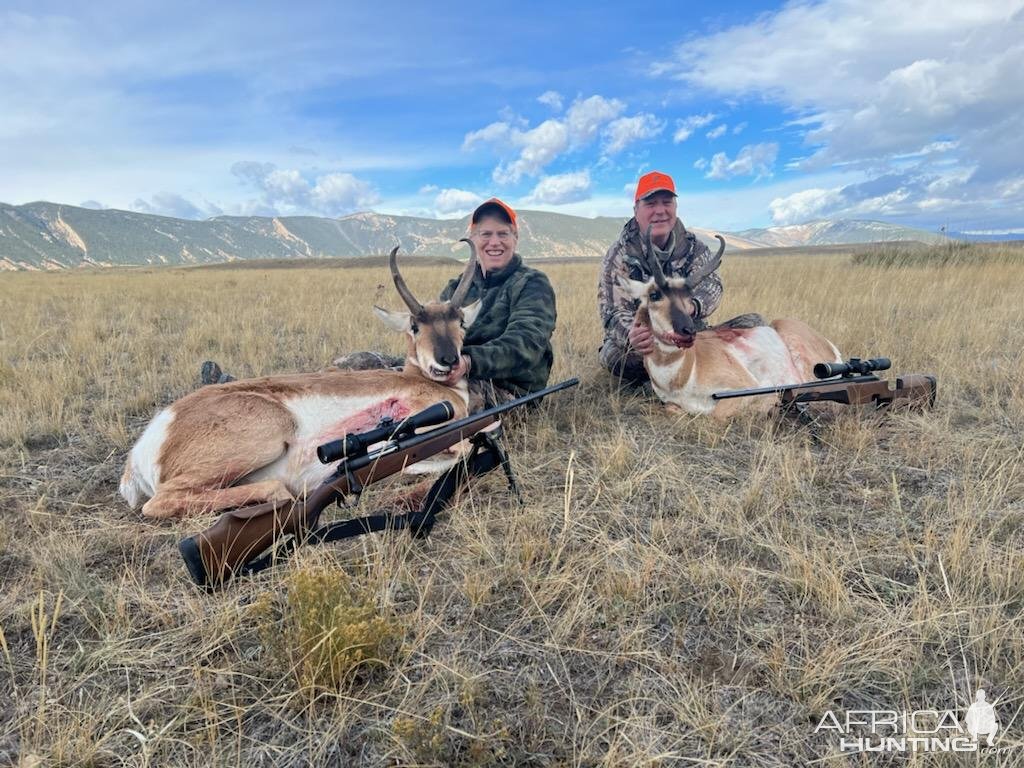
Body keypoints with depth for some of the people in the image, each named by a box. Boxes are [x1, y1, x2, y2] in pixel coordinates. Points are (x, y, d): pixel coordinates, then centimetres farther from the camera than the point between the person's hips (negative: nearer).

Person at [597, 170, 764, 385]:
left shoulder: (693, 247, 1)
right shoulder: (619, 256, -8)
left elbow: (711, 284, -17)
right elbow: (615, 312, -18)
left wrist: (692, 306, -43)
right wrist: (631, 335, -44)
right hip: (647, 344, -3)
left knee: (752, 324, -11)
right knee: (614, 354, -36)